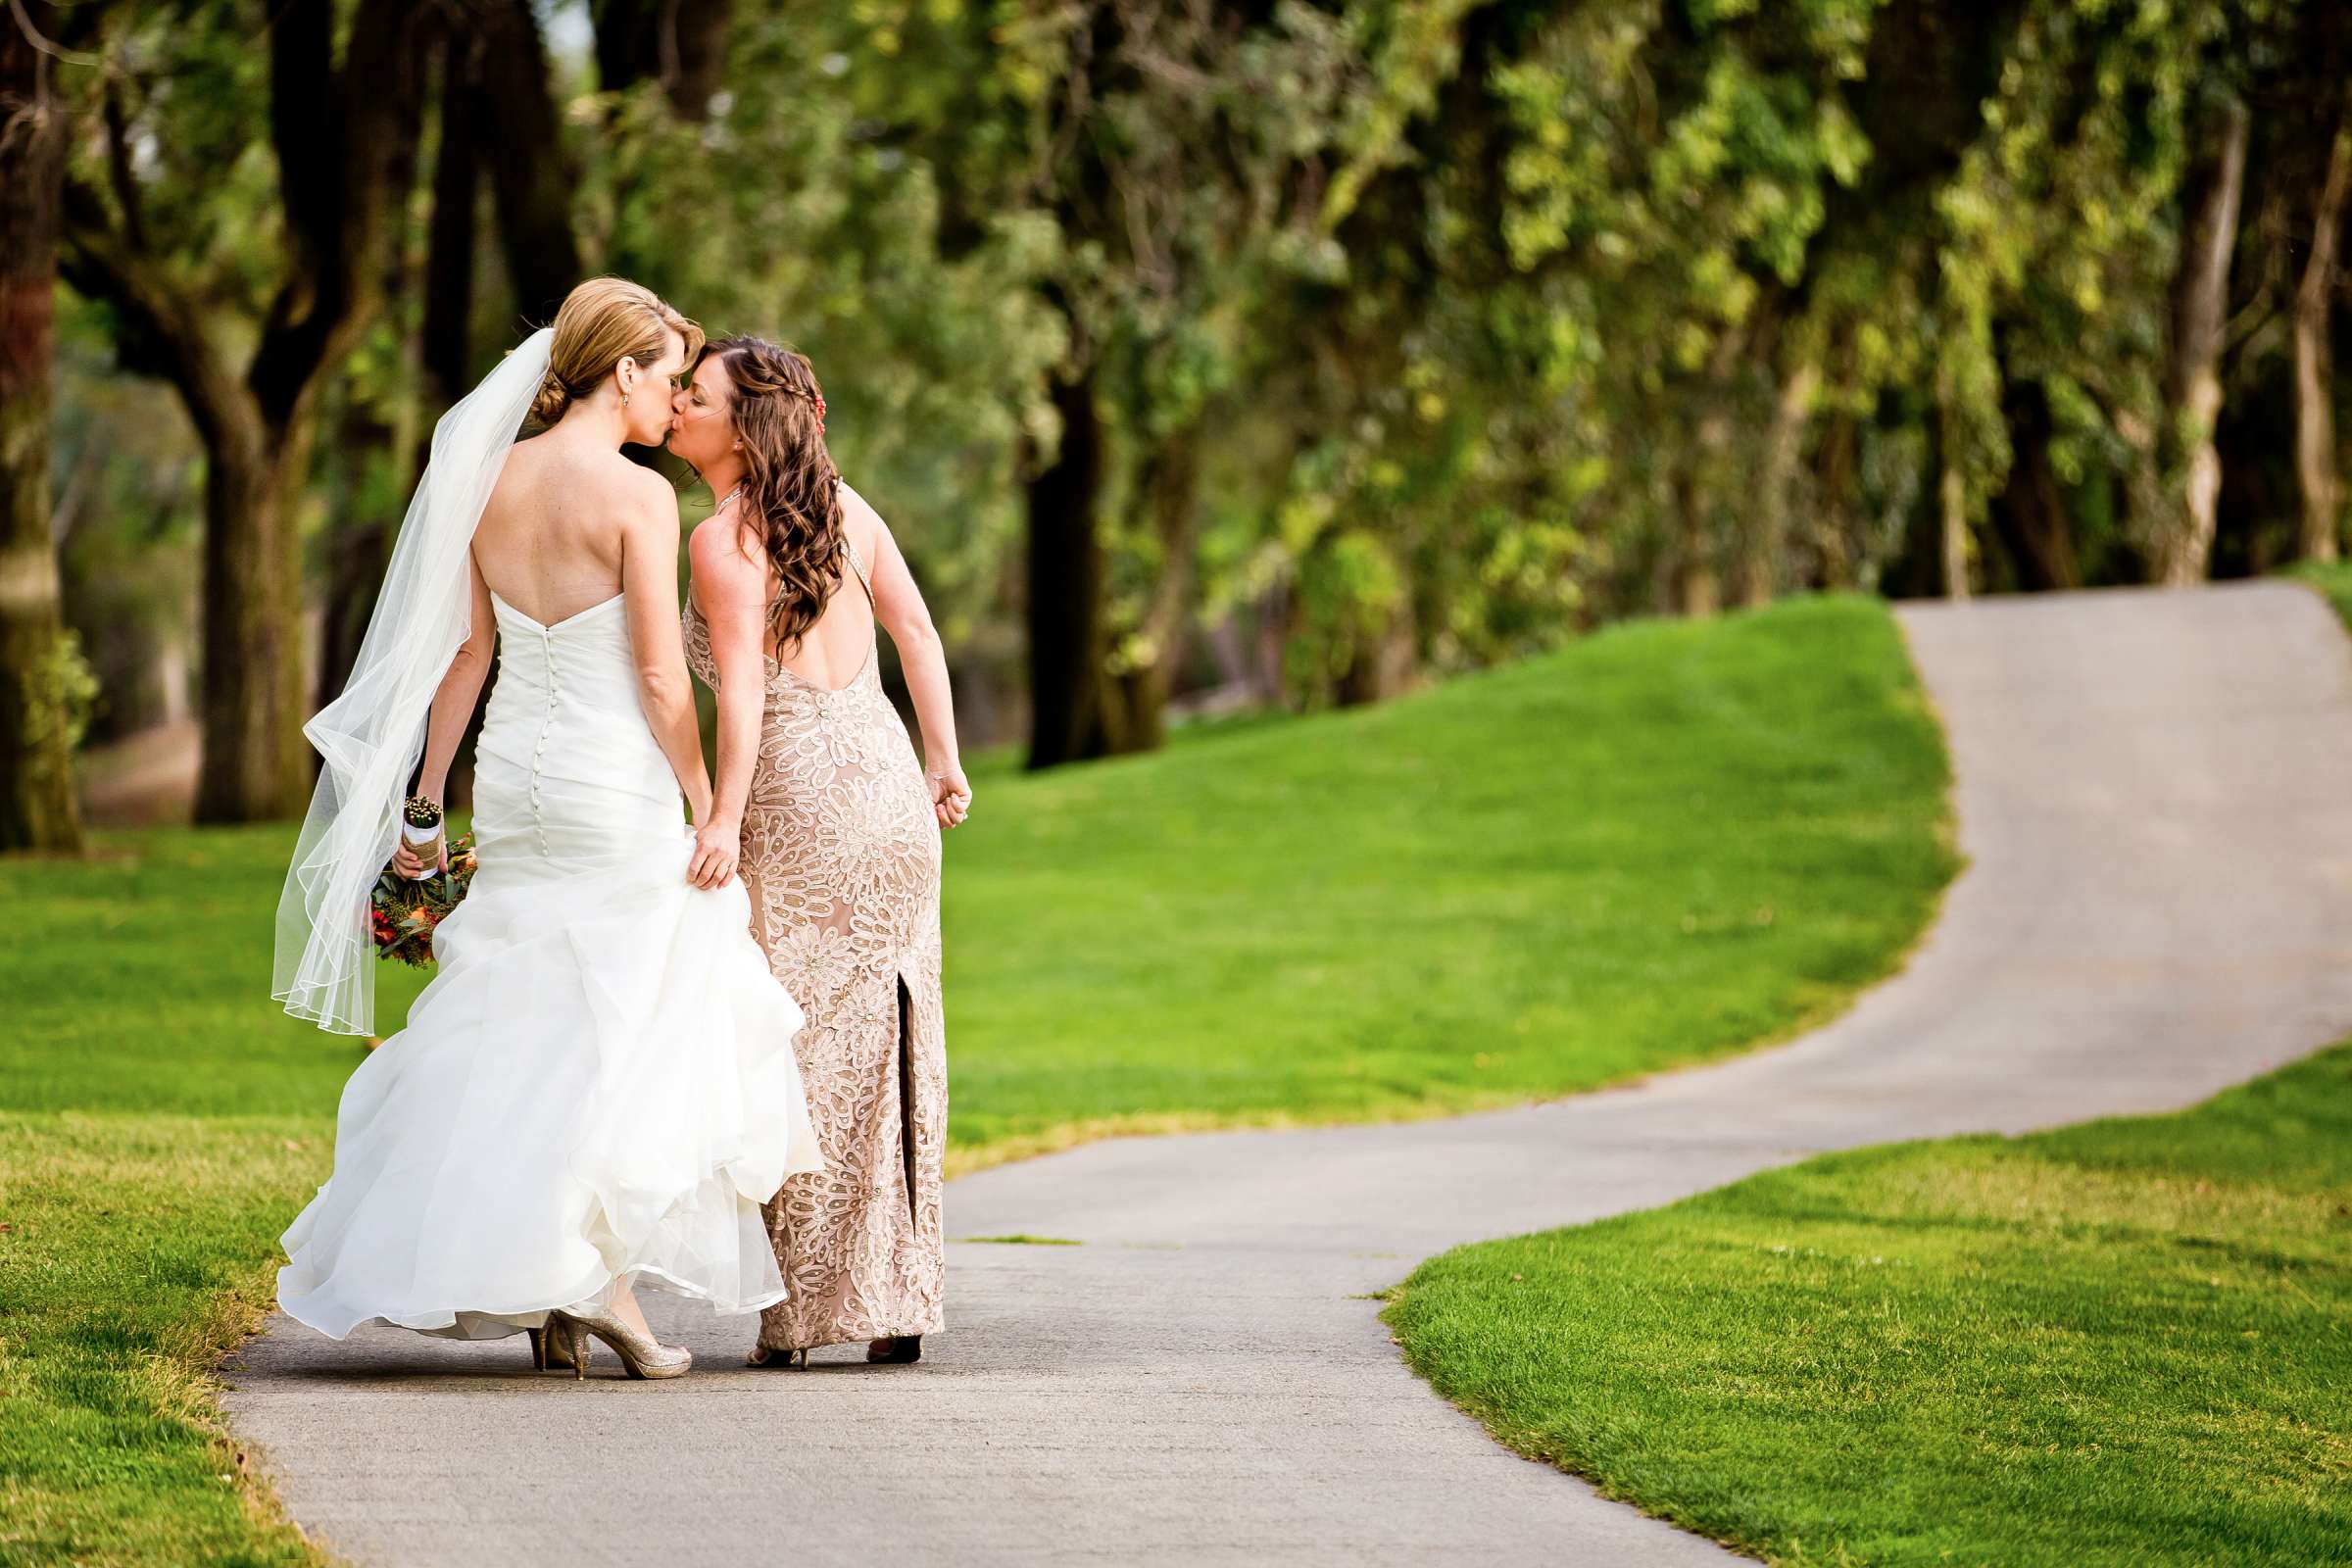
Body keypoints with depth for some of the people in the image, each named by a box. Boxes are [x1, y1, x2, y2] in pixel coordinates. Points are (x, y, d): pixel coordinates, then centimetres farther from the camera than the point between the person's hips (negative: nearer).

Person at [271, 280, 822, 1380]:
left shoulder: (494, 483, 6)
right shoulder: (637, 495, -13)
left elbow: (465, 651, 10)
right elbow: (660, 677, -13)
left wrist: (426, 795, 15)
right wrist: (710, 811, -5)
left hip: (513, 782, 6)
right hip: (616, 785, -6)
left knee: (520, 1022, 10)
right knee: (626, 1027, 2)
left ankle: (539, 1303, 10)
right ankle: (597, 1272, -5)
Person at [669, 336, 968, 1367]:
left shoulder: (723, 540, -13)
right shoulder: (841, 506, 7)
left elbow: (743, 698, -20)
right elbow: (917, 631, 11)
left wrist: (723, 826, -19)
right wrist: (944, 759, 17)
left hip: (802, 801, -7)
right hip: (889, 781, 7)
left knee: (800, 1054, 1)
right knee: (883, 1047, 11)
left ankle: (800, 1313, 3)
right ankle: (896, 1304, 14)